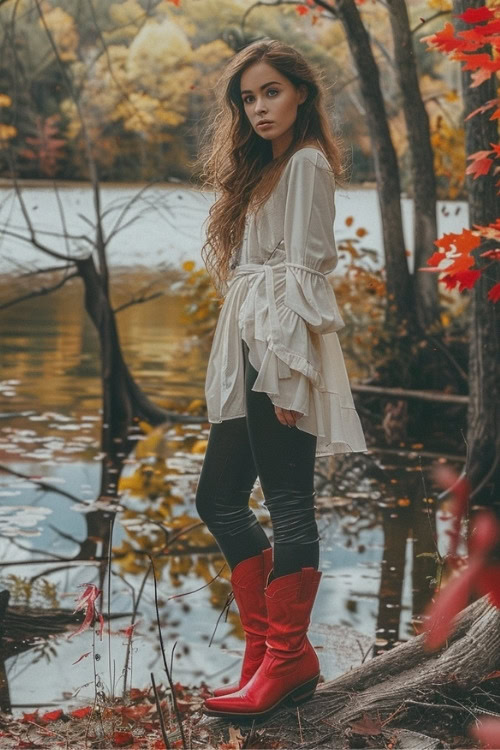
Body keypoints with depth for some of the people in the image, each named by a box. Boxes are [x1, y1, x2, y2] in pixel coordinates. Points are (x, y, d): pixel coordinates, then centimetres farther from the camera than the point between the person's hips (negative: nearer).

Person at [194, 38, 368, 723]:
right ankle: (270, 648, 15)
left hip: (284, 345, -10)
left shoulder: (307, 162, -6)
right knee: (218, 498, 9)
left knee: (289, 505, -6)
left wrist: (286, 371, -18)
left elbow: (302, 269, -13)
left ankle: (285, 660, 1)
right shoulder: (261, 170, 21)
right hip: (250, 355, 10)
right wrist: (248, 367, 13)